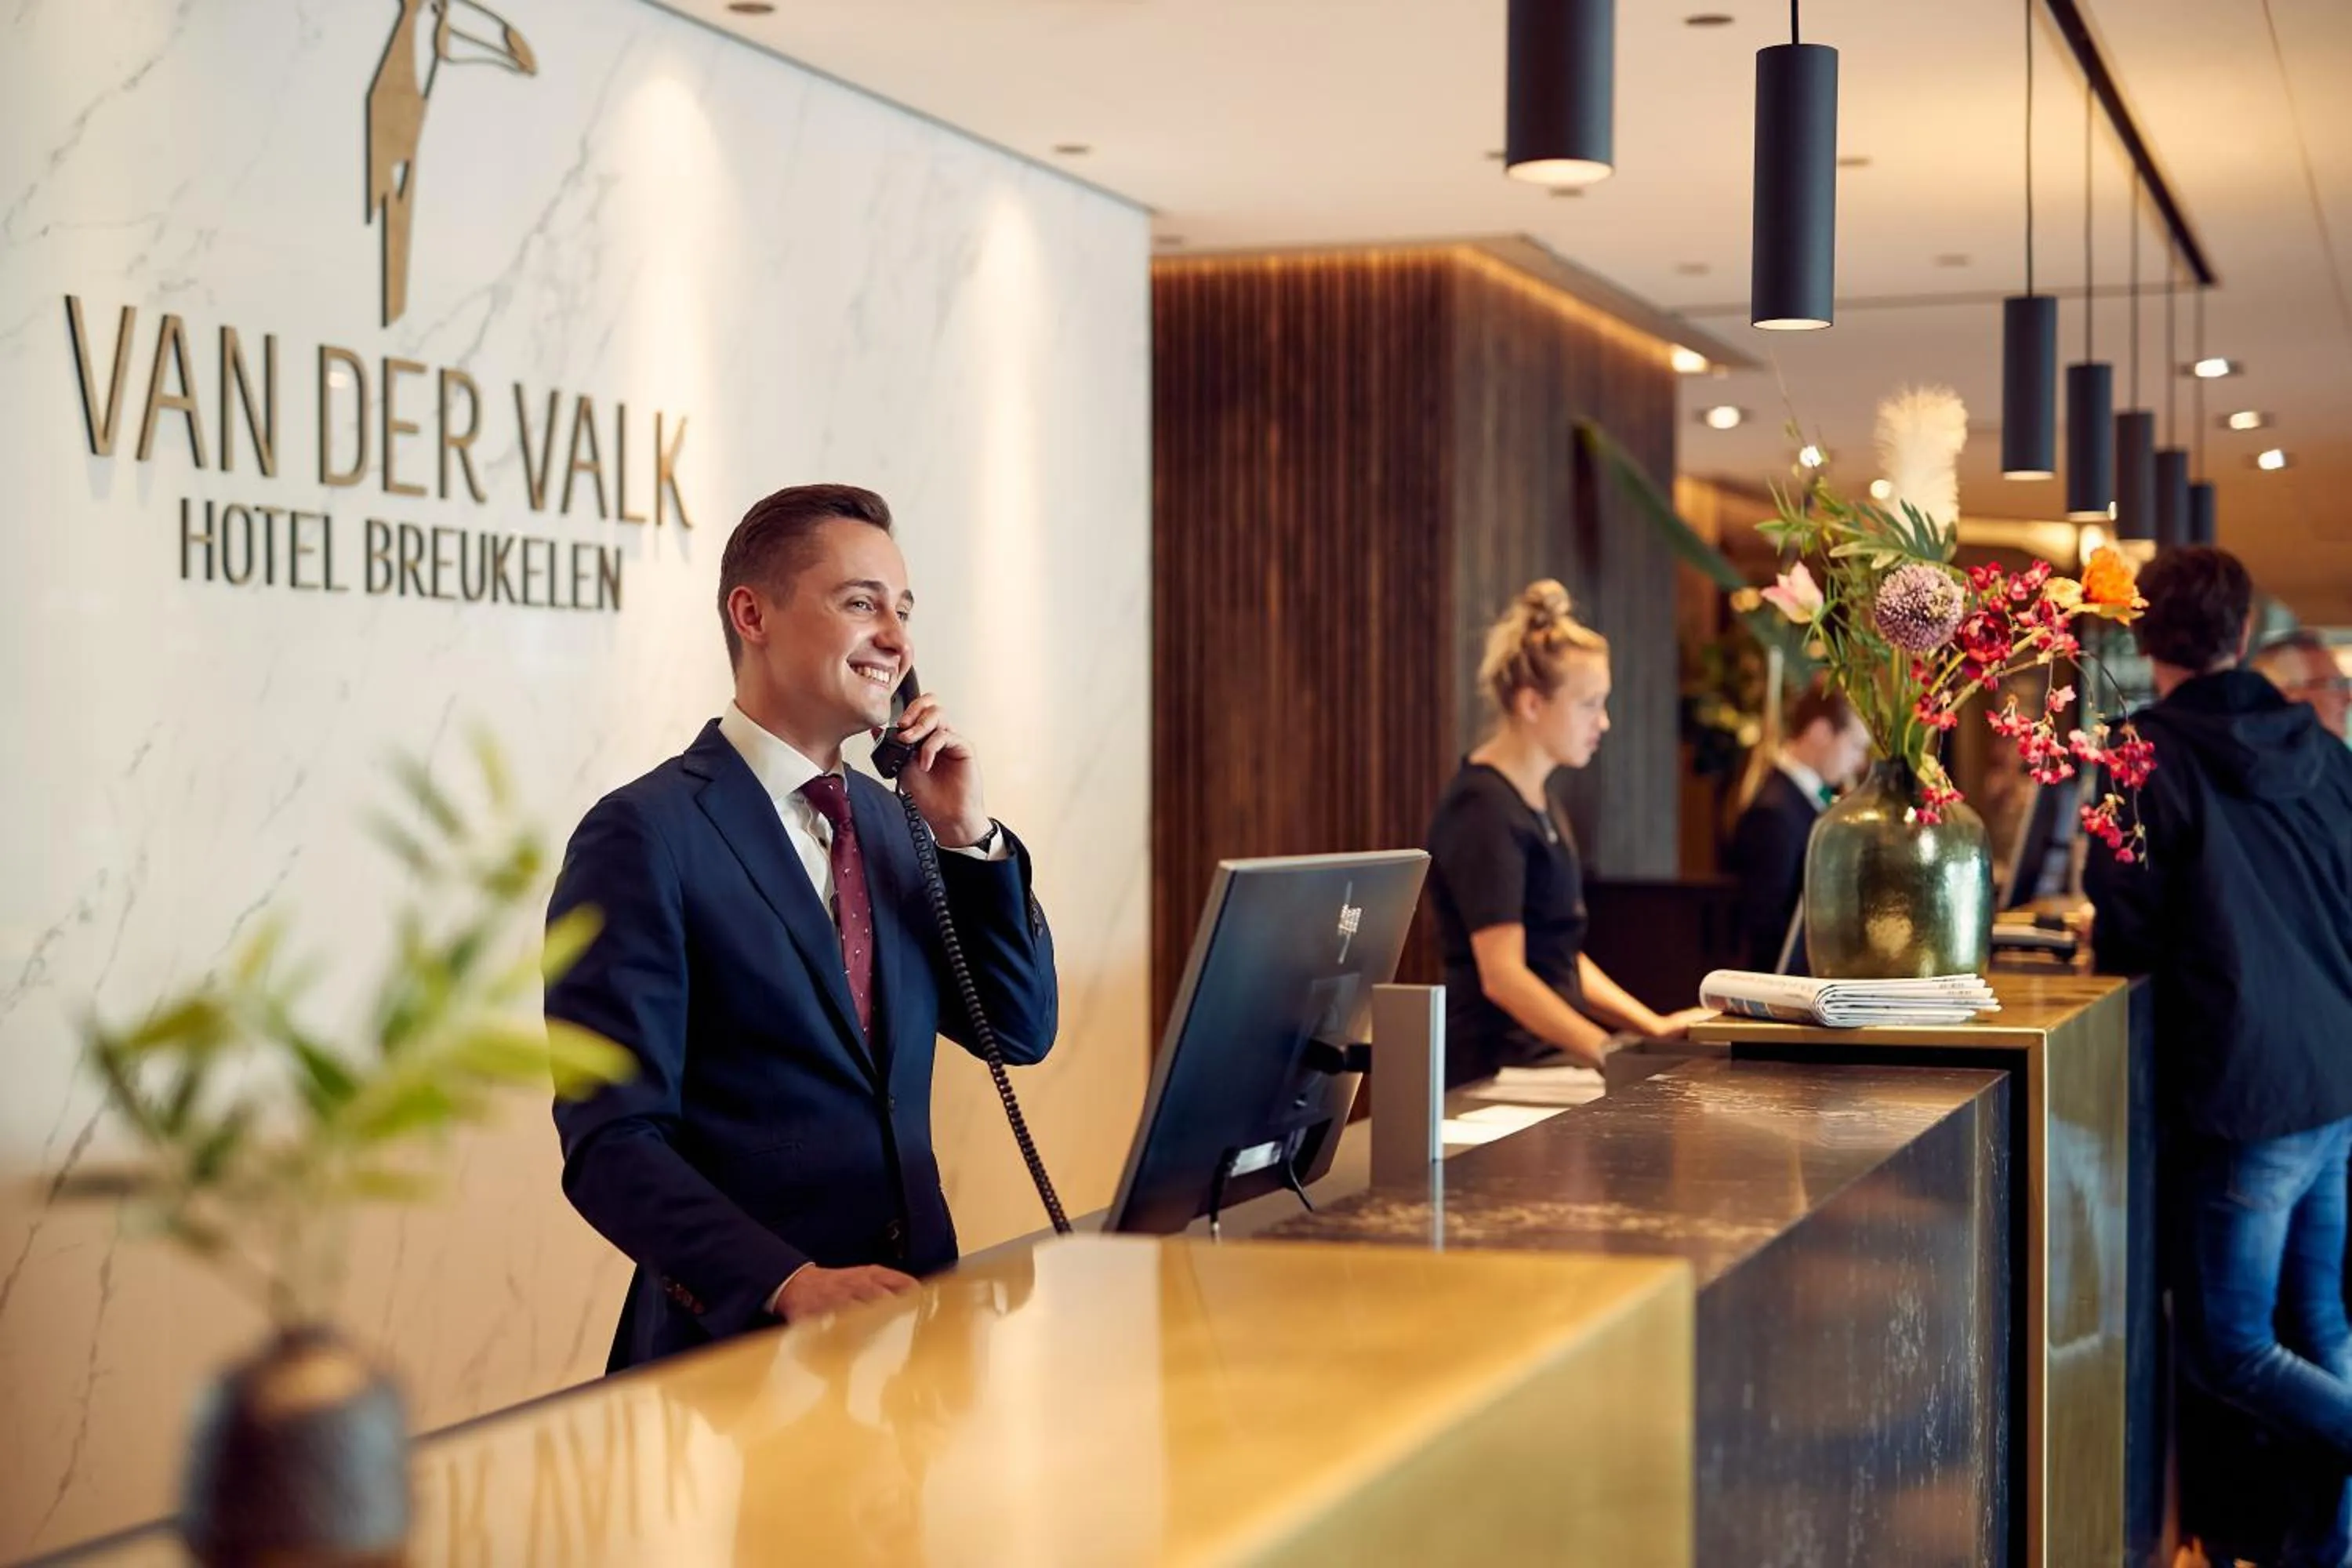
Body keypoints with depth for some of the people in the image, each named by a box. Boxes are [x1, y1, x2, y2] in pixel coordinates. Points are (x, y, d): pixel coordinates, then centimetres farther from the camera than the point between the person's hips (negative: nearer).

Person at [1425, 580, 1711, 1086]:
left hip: (1547, 1052, 9)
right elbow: (1502, 976, -20)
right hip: (1500, 1067, -9)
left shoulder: (1537, 800, 17)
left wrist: (1654, 1026, 11)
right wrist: (1611, 1056, -22)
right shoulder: (1485, 810, -13)